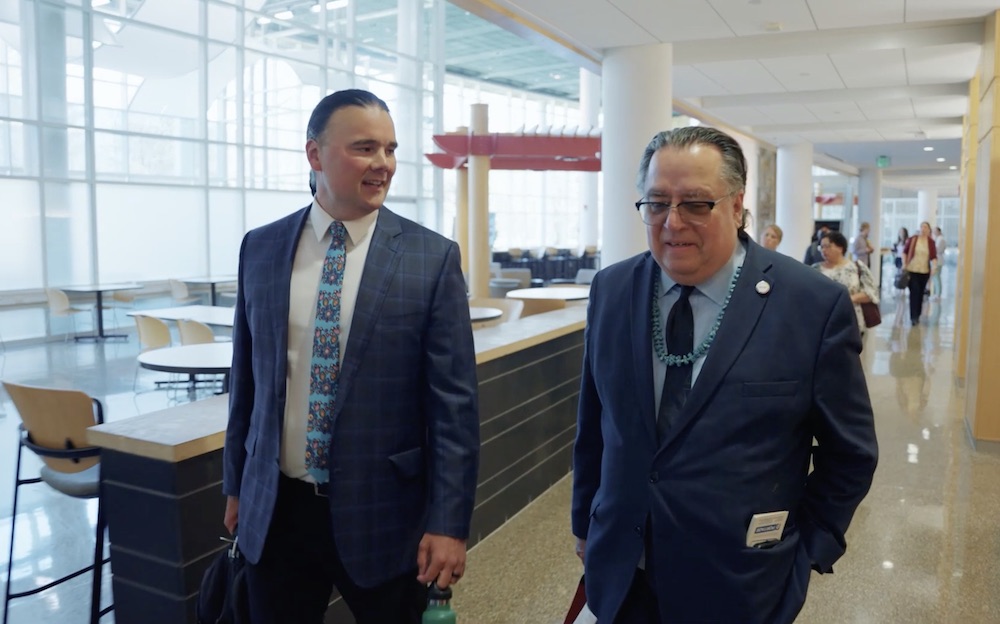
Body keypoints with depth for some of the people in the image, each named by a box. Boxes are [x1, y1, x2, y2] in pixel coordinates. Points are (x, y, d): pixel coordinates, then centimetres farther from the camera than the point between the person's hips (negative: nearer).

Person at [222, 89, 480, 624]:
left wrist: (448, 522, -11)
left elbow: (454, 403, -10)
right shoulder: (260, 248, 1)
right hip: (274, 511, 3)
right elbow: (246, 377, 8)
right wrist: (235, 484, 13)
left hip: (383, 512, -2)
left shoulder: (432, 258, -9)